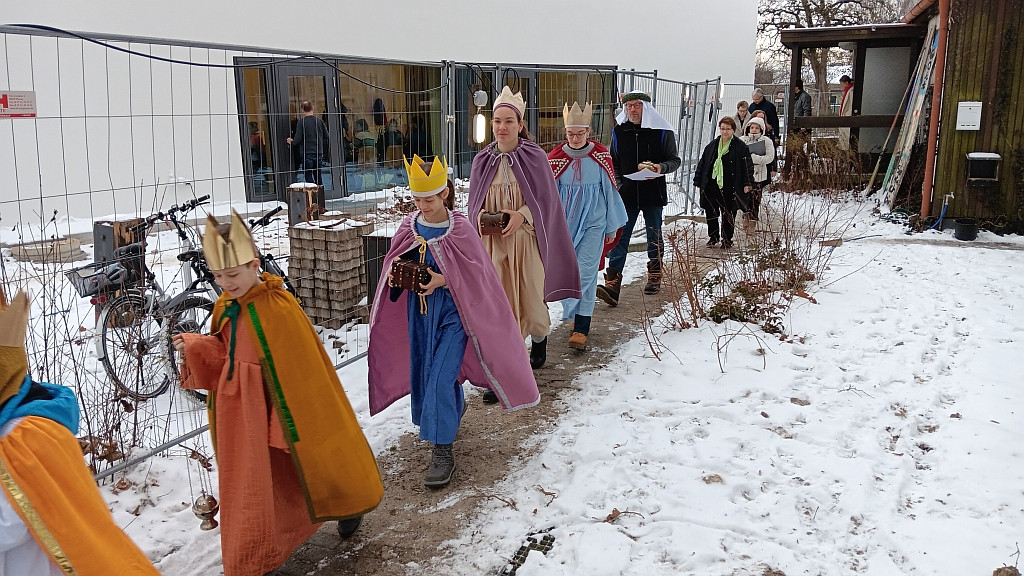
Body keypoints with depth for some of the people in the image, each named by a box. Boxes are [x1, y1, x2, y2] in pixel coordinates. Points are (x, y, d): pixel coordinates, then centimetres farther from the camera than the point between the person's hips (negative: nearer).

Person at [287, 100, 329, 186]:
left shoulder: (301, 122, -8)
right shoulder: (319, 121, 3)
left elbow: (298, 139, -9)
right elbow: (326, 137, 7)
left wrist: (291, 142, 11)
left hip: (307, 154, -4)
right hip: (319, 153, 4)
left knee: (308, 176, -1)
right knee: (318, 176, 14)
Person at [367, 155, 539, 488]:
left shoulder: (461, 229, -13)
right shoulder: (409, 227, 0)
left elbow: (476, 275, -12)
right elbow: (393, 263, 11)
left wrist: (442, 280, -25)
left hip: (452, 313, -5)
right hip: (419, 312, 6)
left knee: (440, 378, -11)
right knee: (422, 373, 16)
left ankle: (442, 451, -1)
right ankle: (453, 409, 47)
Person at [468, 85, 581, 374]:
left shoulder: (535, 157, -4)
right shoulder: (482, 160, 4)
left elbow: (545, 199, -2)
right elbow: (474, 202, 11)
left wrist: (522, 215, -18)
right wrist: (480, 215, -10)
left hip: (526, 240, -1)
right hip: (492, 243, 2)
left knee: (531, 300, 7)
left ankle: (539, 340, 43)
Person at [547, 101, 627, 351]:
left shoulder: (601, 156, -3)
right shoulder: (555, 158, -1)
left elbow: (610, 191, 5)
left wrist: (612, 226, 9)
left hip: (593, 223, -2)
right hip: (565, 224, 2)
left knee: (585, 273, -8)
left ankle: (581, 328, -7)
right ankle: (577, 317, 26)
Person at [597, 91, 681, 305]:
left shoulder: (662, 131, -1)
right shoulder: (618, 132, 7)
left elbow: (675, 160, 3)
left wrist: (662, 167, -18)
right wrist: (616, 183, 1)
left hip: (653, 194, -1)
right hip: (626, 194, 1)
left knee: (654, 237, 12)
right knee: (619, 238, -9)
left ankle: (654, 277, 30)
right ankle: (612, 285, -15)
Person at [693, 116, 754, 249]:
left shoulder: (740, 147, -1)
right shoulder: (712, 145, 11)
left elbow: (747, 166, -1)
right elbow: (702, 164, 15)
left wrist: (747, 183, -9)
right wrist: (698, 181, 12)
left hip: (728, 188, -3)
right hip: (711, 186, 3)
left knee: (728, 215, 4)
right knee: (710, 213, 6)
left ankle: (727, 239, 17)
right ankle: (713, 237, 23)